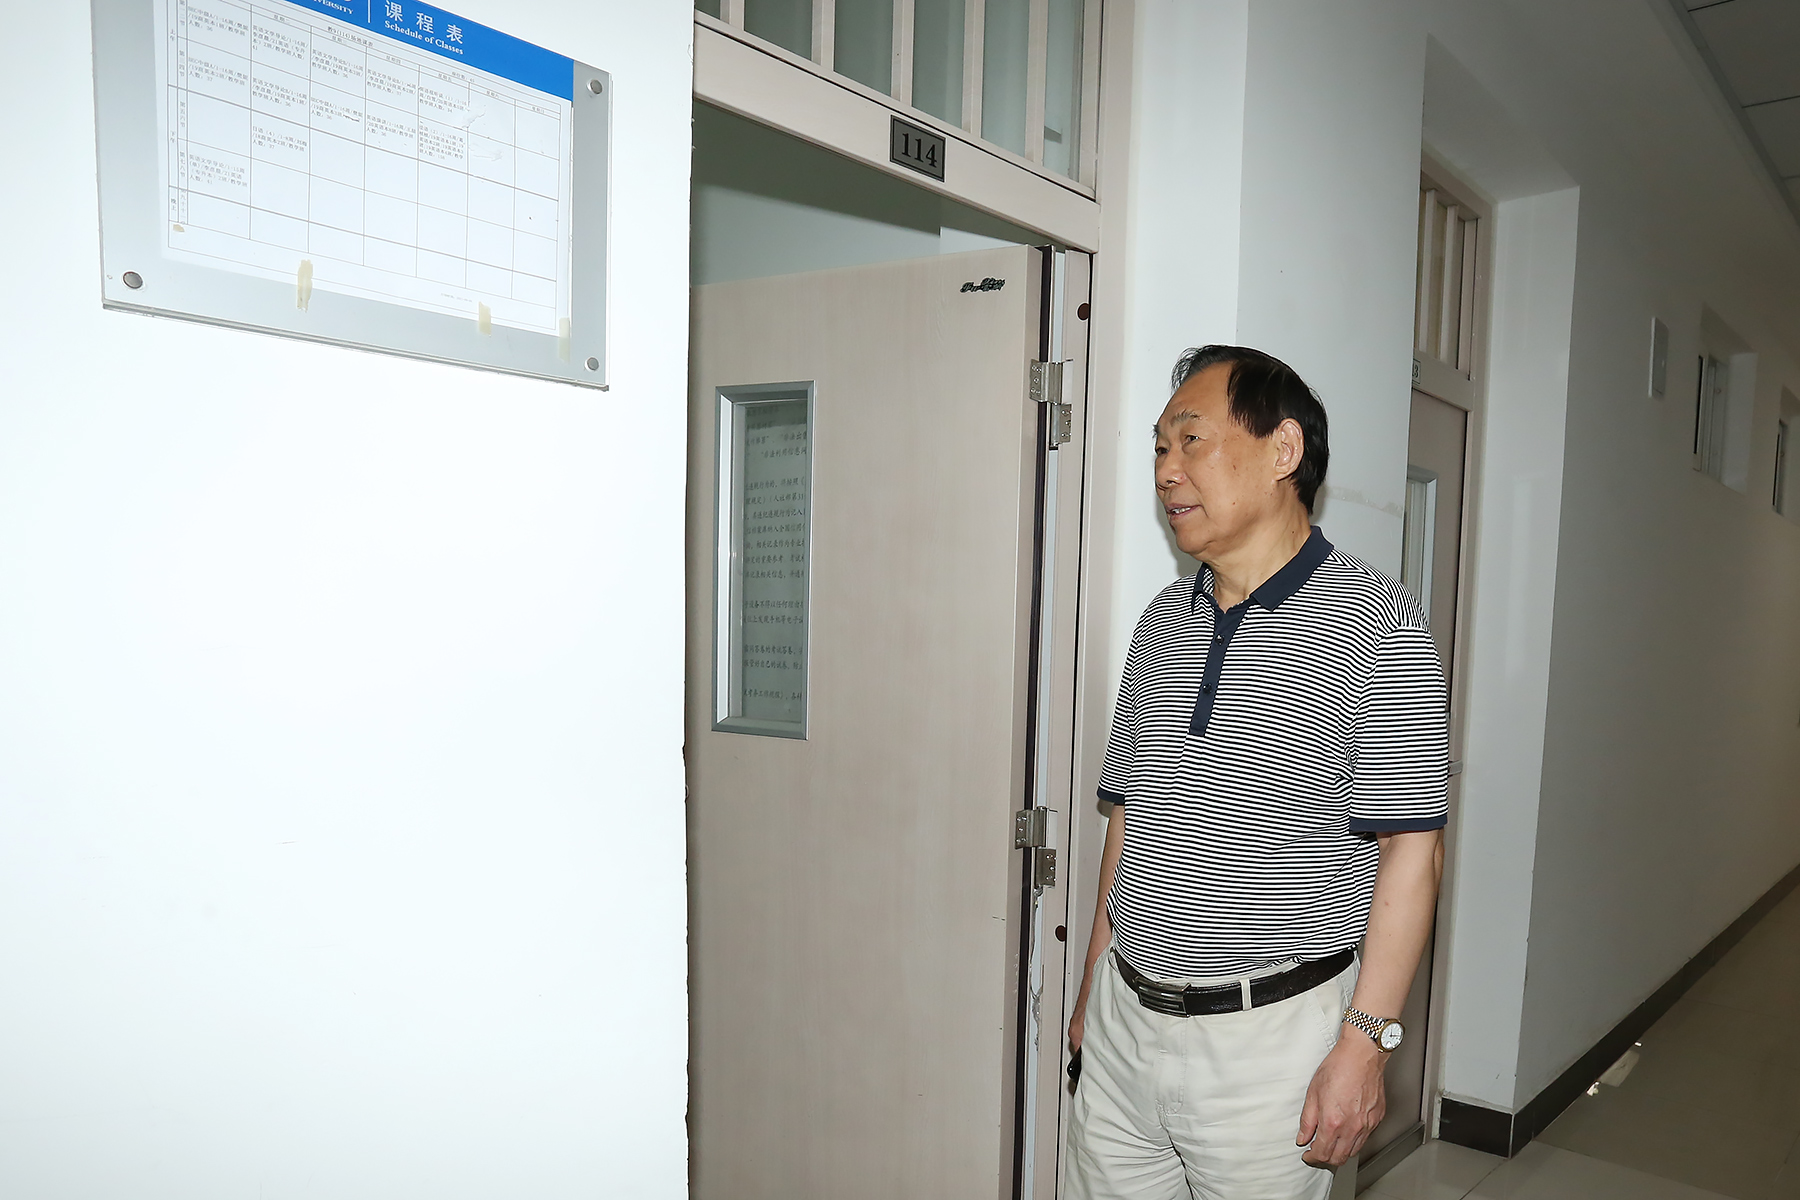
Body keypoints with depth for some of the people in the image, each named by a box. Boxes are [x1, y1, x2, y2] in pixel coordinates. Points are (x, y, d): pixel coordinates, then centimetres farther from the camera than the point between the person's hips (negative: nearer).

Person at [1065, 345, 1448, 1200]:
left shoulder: (1376, 622, -10)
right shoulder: (1162, 621, 7)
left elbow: (1410, 850, -12)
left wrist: (1365, 1041, -14)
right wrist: (1096, 983, 13)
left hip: (1267, 1034, -5)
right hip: (1124, 1019, 5)